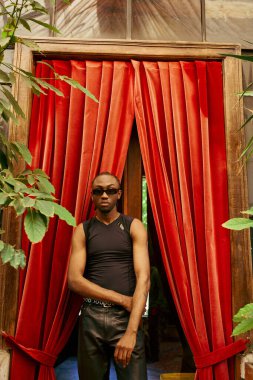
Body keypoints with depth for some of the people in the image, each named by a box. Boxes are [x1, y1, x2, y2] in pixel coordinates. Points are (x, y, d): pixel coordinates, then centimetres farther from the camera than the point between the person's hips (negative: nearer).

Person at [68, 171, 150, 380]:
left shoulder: (134, 226, 0)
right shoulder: (83, 230, 4)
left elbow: (143, 278, -10)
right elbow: (74, 280, -4)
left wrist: (131, 332, -20)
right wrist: (122, 299, -11)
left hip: (126, 316, -1)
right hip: (91, 317, 2)